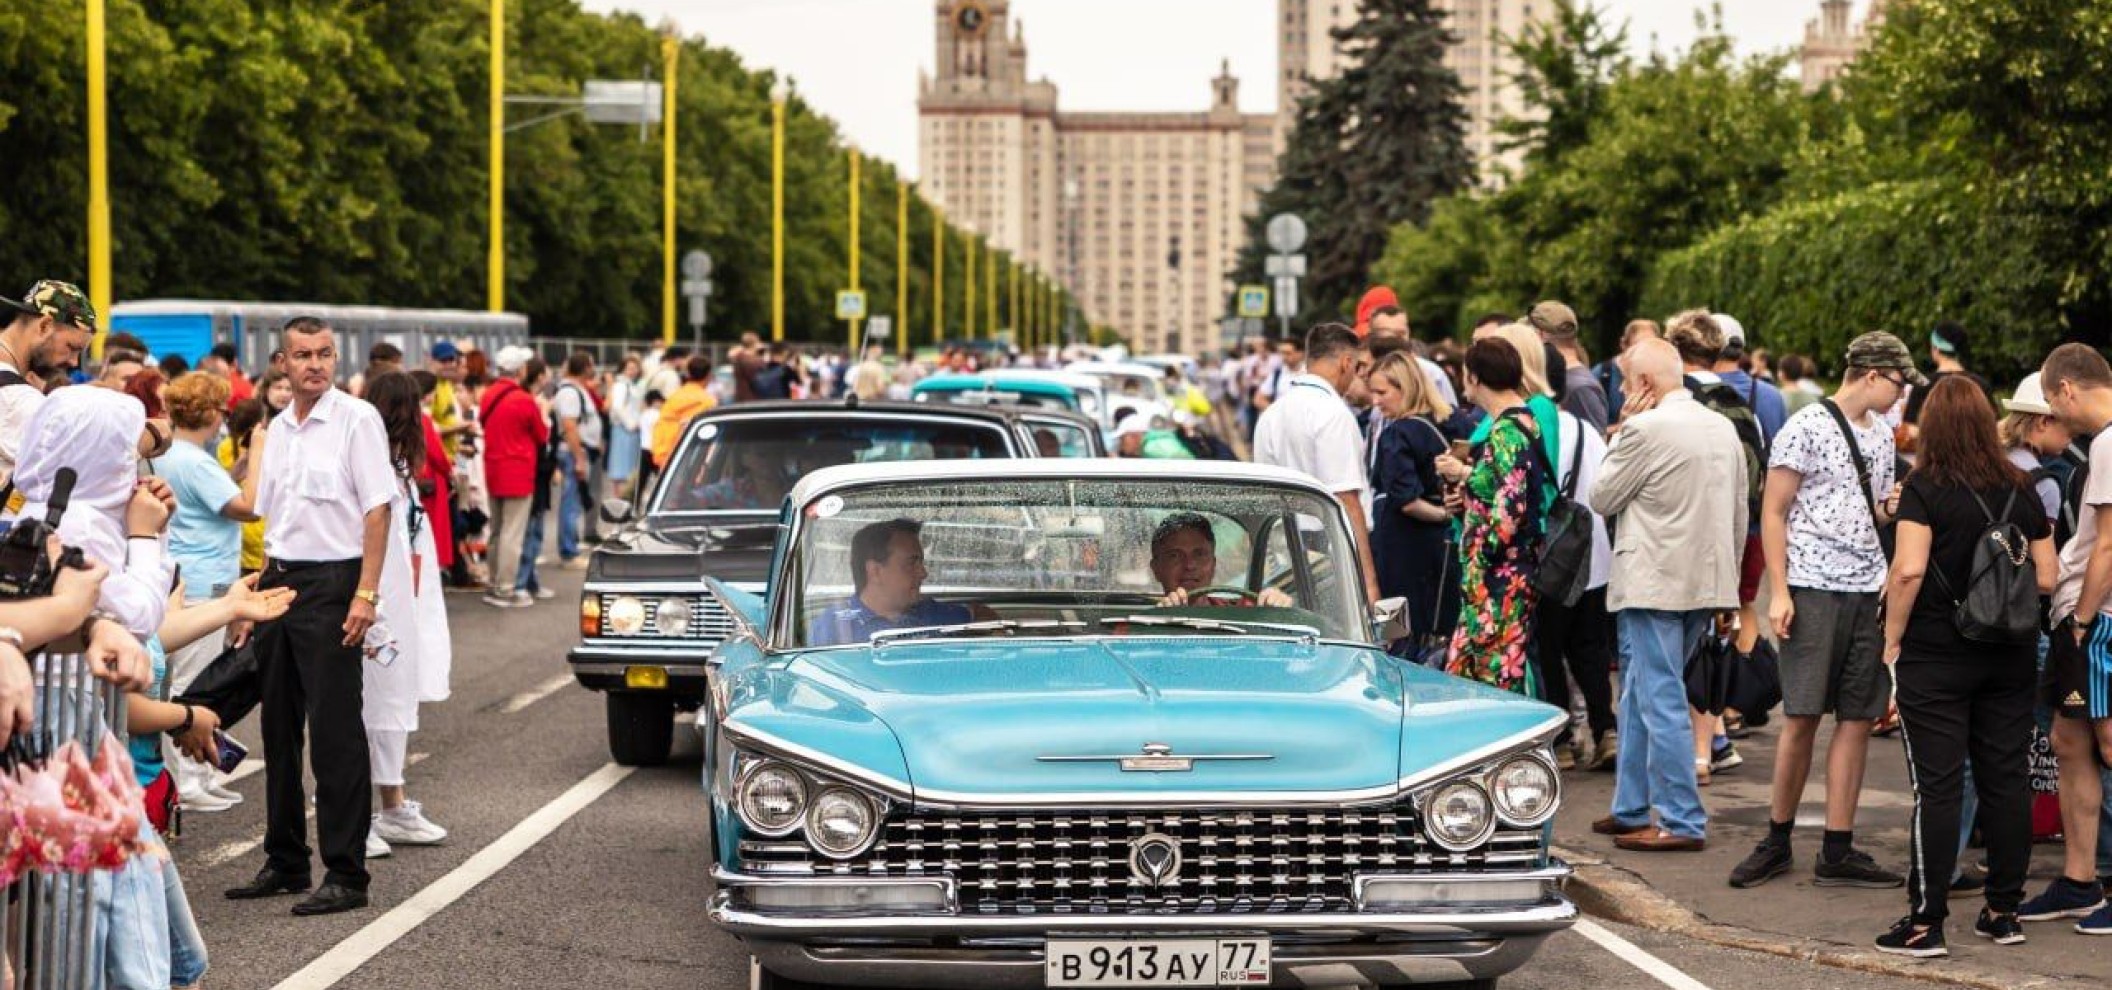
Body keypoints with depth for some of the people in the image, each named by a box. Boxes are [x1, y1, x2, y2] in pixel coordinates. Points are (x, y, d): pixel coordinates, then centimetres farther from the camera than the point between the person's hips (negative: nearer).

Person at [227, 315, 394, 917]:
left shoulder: (357, 419, -7)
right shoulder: (277, 428, 14)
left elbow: (377, 510, -12)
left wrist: (366, 594, -19)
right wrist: (257, 594, 15)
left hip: (332, 581, -7)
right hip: (280, 578, 7)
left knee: (335, 732, -7)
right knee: (279, 728, 12)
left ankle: (346, 874, -4)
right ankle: (285, 862, 22)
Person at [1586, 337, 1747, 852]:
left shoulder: (1647, 429, -15)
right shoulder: (1723, 428, 10)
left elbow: (1600, 499, -5)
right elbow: (1740, 518, 15)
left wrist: (1622, 430, 0)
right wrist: (1724, 579, 23)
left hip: (1654, 586, -8)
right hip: (1707, 583, 8)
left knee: (1661, 702, -4)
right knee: (1640, 697, 18)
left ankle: (1683, 823, -3)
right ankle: (1631, 809, 24)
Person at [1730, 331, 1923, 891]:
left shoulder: (1881, 435, 16)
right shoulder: (1806, 428, -5)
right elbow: (1773, 512, -5)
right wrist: (1778, 591, -11)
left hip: (1867, 590, 6)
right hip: (1813, 587, -6)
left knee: (1857, 718, 3)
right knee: (1803, 717, -4)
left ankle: (1837, 853, 6)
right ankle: (1777, 840, 9)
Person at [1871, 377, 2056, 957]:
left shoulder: (1925, 490, -10)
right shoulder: (2022, 492, 5)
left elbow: (1908, 569, -20)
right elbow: (2047, 579, 6)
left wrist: (1892, 637, -9)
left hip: (1934, 659, -4)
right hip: (2010, 661, 4)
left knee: (1936, 786, -3)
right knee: (2006, 779, 10)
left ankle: (1926, 923, -2)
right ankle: (2004, 912, 17)